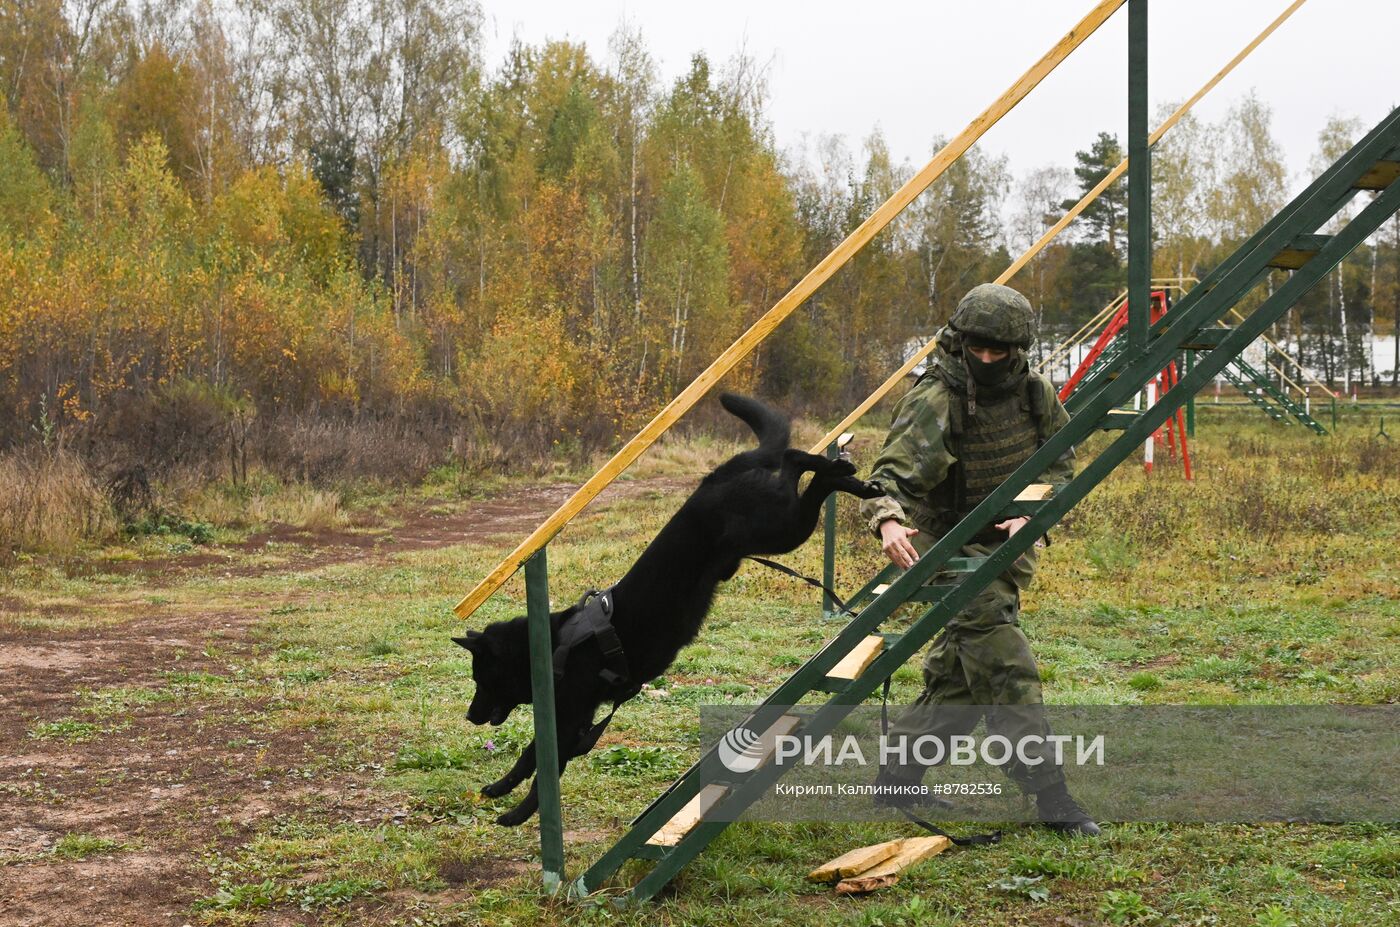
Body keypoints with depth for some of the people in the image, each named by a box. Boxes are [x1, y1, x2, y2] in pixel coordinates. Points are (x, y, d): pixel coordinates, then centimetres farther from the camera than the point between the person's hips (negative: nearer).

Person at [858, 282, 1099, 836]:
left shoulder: (1035, 395, -2)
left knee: (961, 671, 10)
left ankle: (897, 780, 21)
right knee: (1005, 666, -16)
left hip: (1003, 546, 7)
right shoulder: (933, 403, -20)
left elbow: (1060, 464, 6)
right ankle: (1047, 795, -13)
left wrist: (1030, 512, -12)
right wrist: (888, 521, -49)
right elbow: (891, 473, -28)